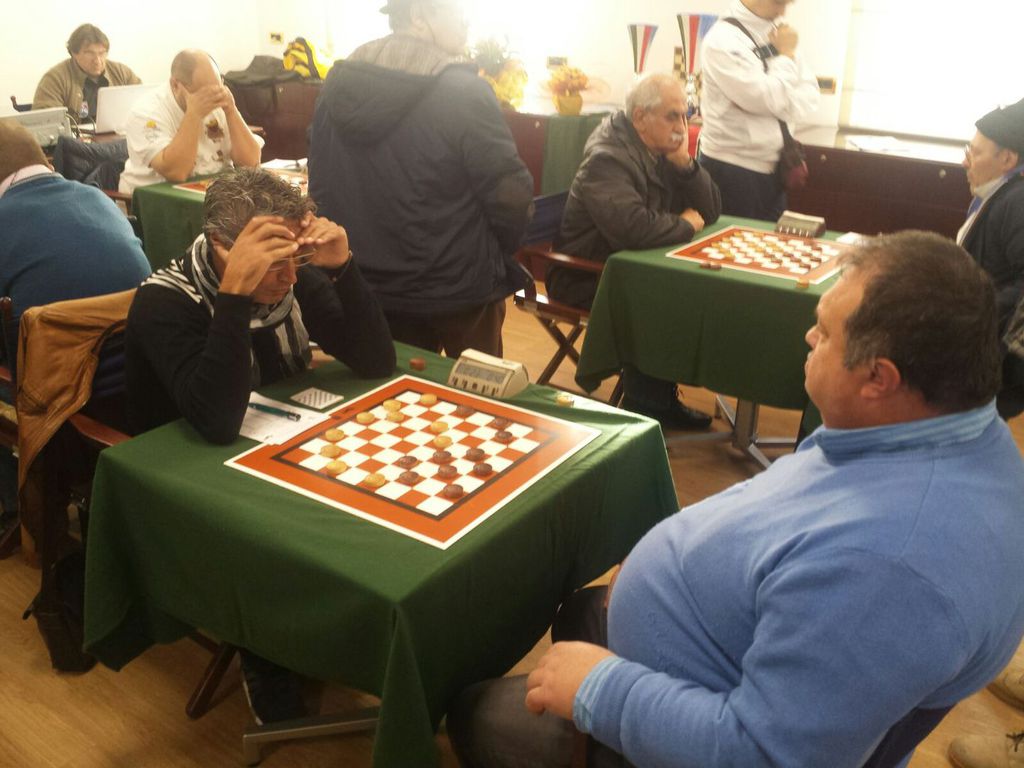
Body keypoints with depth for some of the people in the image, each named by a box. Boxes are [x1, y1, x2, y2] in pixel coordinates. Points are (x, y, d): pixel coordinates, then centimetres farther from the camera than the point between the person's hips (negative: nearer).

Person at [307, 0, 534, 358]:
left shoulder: (338, 84, 2)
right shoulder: (463, 91, -17)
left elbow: (320, 186, 8)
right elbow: (511, 194, -17)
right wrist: (498, 254, 3)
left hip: (368, 288, 6)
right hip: (457, 290, -5)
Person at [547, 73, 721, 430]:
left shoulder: (663, 150, 8)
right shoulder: (607, 158, -20)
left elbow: (710, 211, 6)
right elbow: (634, 229, -37)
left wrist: (684, 163, -11)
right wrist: (685, 224, -18)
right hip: (586, 277, -9)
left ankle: (661, 397, 4)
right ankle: (645, 410, -7)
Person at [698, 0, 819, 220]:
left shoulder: (779, 33, 9)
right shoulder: (723, 39, -15)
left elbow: (809, 95, 7)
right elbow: (769, 101, -22)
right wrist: (786, 55, -8)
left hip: (772, 168, 7)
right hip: (731, 170, -7)